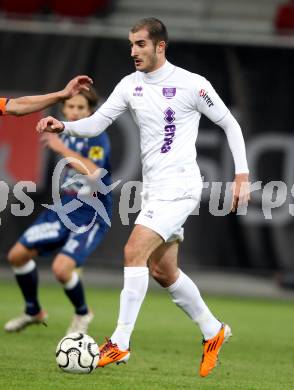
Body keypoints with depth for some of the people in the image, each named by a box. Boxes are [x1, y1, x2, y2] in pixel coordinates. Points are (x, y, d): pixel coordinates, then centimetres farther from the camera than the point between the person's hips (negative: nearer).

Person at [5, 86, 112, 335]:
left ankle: (83, 314, 6)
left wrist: (62, 149, -31)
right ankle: (34, 312, 29)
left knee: (61, 268, -25)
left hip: (90, 217, -8)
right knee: (17, 255, 7)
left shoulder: (97, 138, -16)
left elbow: (94, 172, -35)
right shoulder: (68, 135, 7)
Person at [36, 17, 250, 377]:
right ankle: (213, 331, 32)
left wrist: (242, 175, -7)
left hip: (179, 187, -8)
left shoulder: (191, 84, -11)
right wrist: (64, 126, -14)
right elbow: (97, 123, 5)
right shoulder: (130, 85, 7)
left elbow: (230, 124, -2)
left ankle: (120, 343, -17)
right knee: (162, 271, 13)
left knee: (134, 252, -19)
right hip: (153, 189, 8)